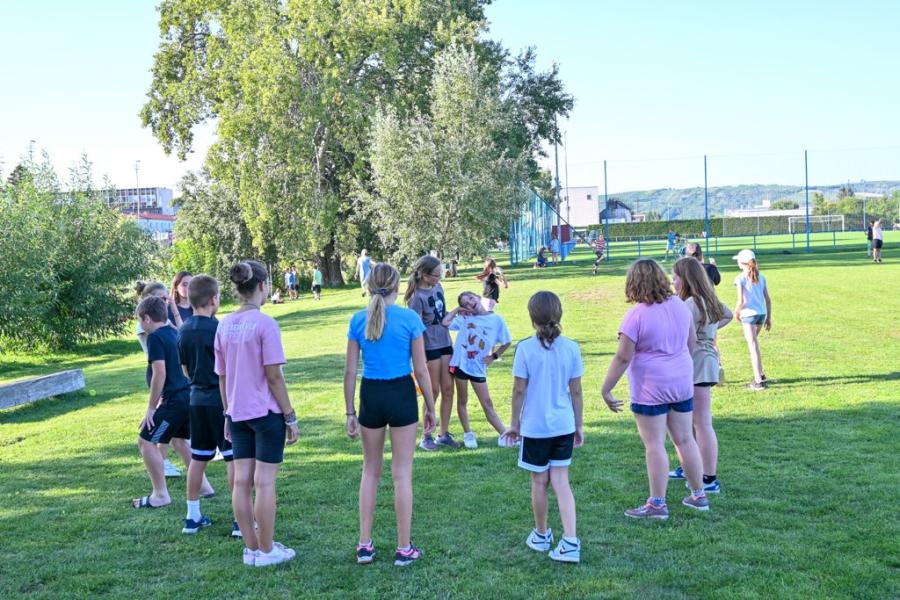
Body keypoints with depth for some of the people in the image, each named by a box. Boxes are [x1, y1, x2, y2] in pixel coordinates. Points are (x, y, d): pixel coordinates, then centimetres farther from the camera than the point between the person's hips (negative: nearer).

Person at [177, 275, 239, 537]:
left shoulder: (183, 330, 5)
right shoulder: (217, 328, -16)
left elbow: (185, 368, 13)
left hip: (197, 399, 7)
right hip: (221, 400, -7)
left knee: (198, 458, 14)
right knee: (233, 457, 0)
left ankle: (192, 516, 21)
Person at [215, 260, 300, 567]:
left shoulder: (224, 325, 4)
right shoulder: (265, 324, -15)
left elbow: (221, 376, 9)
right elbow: (274, 376, -15)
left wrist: (228, 413, 19)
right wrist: (290, 416, -7)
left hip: (238, 414, 6)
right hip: (267, 413, -6)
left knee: (242, 481, 9)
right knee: (264, 482, 1)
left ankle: (251, 548, 19)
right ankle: (265, 551, 10)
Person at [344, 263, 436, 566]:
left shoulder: (358, 320, -1)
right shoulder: (410, 318, -8)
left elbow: (350, 371, 1)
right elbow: (421, 370, -6)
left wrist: (350, 412, 9)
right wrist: (431, 408, 5)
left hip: (370, 395, 2)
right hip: (402, 395, -2)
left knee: (370, 471, 17)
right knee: (402, 473, 6)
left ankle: (365, 545, 19)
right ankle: (404, 549, 12)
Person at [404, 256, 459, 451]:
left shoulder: (438, 287, 4)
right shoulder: (417, 296, -17)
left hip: (445, 343, 7)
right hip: (430, 346, -7)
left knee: (448, 389, 8)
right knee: (433, 391, 0)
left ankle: (444, 433, 18)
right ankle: (426, 437, 12)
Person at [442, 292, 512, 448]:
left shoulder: (496, 320, -3)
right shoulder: (464, 318, -1)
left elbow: (507, 342, 6)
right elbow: (445, 322, -15)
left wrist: (494, 356, -2)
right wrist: (458, 309, -4)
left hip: (478, 368, 0)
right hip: (460, 364, 0)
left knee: (487, 404, 3)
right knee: (462, 401, 11)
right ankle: (468, 434, 23)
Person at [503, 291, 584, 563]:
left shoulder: (525, 348, -11)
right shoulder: (571, 347, -3)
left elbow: (519, 390, -8)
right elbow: (576, 391, 1)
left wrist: (514, 423, 5)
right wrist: (579, 425, 11)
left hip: (534, 426, -2)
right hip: (563, 425, 2)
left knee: (539, 481, 12)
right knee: (561, 481, 7)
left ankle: (541, 535, 29)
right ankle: (570, 542, -3)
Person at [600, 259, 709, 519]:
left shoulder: (636, 315, -17)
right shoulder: (679, 305, 4)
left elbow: (623, 357, -17)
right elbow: (692, 341, 16)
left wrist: (605, 390, -10)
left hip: (651, 388, -7)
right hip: (682, 383, 7)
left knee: (654, 444, 0)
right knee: (685, 439, 16)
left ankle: (657, 504, 4)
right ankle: (698, 495, 25)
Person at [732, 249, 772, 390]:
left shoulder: (740, 278, -8)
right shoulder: (761, 277, 9)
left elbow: (741, 301, -13)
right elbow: (768, 299, 9)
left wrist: (736, 312, 4)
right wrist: (769, 317, 16)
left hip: (749, 314, -6)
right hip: (762, 313, 6)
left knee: (753, 346, -3)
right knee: (753, 344, 23)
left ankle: (759, 381, -4)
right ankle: (760, 375, 27)